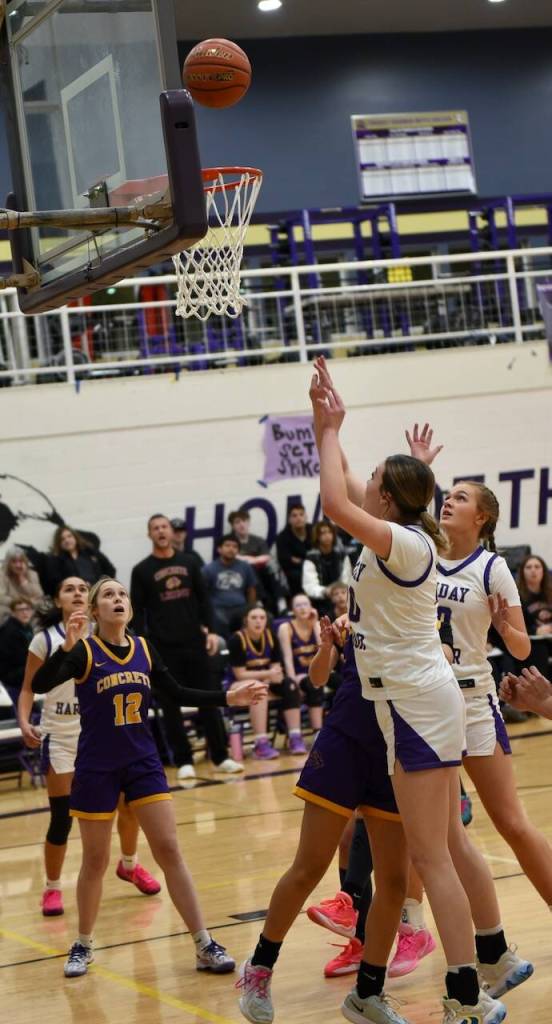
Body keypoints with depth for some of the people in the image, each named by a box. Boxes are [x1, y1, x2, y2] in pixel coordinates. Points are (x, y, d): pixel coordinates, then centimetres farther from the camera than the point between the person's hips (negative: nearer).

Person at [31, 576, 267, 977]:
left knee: (169, 850, -2)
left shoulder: (144, 649, 3)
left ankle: (205, 946, -1)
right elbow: (40, 685, -25)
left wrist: (229, 697, 4)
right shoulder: (84, 651, -10)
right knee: (95, 861, 7)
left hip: (143, 763, 3)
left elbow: (178, 693, 14)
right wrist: (67, 645, -41)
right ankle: (83, 945, 25)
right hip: (97, 768, -3)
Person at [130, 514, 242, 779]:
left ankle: (221, 757, 11)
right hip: (163, 648, -2)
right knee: (171, 707, 1)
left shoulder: (188, 562, 9)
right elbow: (137, 613, 0)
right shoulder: (142, 571, 1)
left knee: (209, 700, 3)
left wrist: (210, 630, 2)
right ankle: (184, 761, 9)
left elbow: (203, 599, 12)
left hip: (195, 643, 2)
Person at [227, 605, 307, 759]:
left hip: (267, 681, 6)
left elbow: (276, 666, 1)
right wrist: (267, 674, -27)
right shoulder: (237, 640, -16)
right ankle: (261, 744, -45)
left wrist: (273, 675, -22)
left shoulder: (270, 636, 0)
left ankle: (295, 738, -25)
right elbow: (240, 674, -18)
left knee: (290, 686, -20)